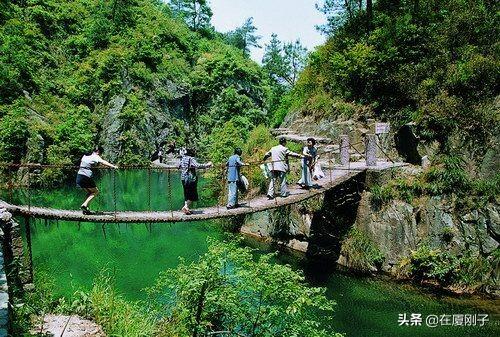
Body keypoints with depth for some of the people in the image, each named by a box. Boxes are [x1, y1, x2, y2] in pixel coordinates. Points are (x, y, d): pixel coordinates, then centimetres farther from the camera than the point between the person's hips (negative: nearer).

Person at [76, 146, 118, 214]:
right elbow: (103, 162, -21)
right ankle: (85, 205, -8)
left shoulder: (85, 156, 20)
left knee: (89, 192, 19)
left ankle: (85, 209, 10)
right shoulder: (95, 156, -4)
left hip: (79, 176, 8)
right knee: (96, 191, 4)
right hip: (86, 177, -8)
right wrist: (113, 166, -31)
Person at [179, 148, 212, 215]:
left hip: (183, 179, 8)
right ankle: (185, 207, -8)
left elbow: (179, 166, 22)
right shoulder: (191, 159, -13)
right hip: (190, 179, -8)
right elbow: (197, 165, -28)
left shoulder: (183, 158, 10)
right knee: (193, 195, 0)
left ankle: (186, 208, 17)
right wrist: (206, 165, -24)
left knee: (187, 194, 16)